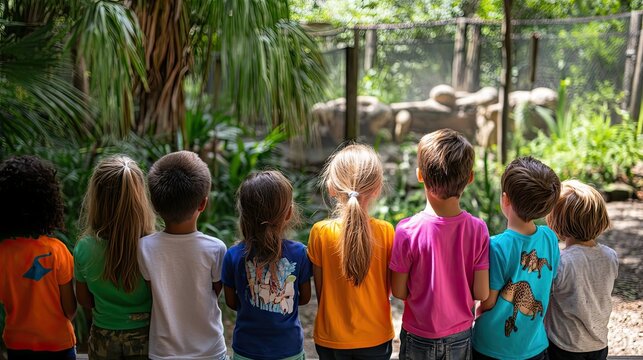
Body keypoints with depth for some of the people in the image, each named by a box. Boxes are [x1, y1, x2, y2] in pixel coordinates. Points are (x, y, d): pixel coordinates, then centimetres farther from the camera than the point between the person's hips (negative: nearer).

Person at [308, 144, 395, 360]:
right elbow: (389, 287, -5)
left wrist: (335, 320, 10)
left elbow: (320, 291, -7)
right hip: (376, 338, 0)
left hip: (331, 339, 0)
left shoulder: (320, 232, -16)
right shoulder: (386, 232, -15)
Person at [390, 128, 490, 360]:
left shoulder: (407, 230, -24)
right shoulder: (478, 229, -17)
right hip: (461, 337, 2)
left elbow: (399, 292, -14)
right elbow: (481, 293, -12)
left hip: (419, 341, -2)